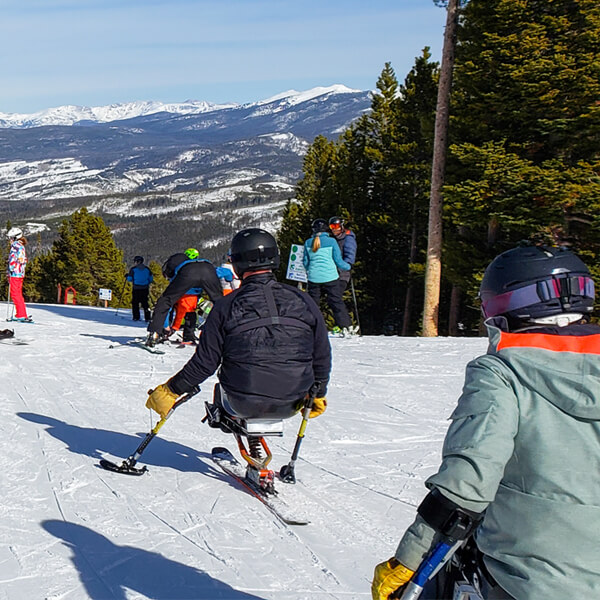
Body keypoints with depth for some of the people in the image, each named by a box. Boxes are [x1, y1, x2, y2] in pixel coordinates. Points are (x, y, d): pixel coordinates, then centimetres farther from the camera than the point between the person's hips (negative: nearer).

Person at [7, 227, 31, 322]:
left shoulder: (15, 246, -11)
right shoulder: (22, 247, 15)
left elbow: (13, 259, -17)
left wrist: (10, 271, -11)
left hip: (15, 273, -9)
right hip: (21, 273, 9)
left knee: (15, 294, -6)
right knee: (19, 294, 14)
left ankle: (21, 315, -8)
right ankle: (21, 314, 16)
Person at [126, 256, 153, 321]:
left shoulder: (133, 269, -3)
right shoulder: (147, 269, 8)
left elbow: (130, 279, 0)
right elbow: (151, 279, 12)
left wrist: (127, 276, 22)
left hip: (136, 288, -4)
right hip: (145, 288, 4)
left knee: (135, 303, 5)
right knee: (145, 303, 9)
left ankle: (136, 317, 0)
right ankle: (147, 317, 3)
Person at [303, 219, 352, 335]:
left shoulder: (308, 243, 2)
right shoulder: (331, 241, -4)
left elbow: (305, 262, 12)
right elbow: (338, 260, -1)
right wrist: (348, 267, 19)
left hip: (313, 278, 2)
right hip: (330, 277, -2)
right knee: (337, 301, 3)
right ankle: (345, 326, 1)